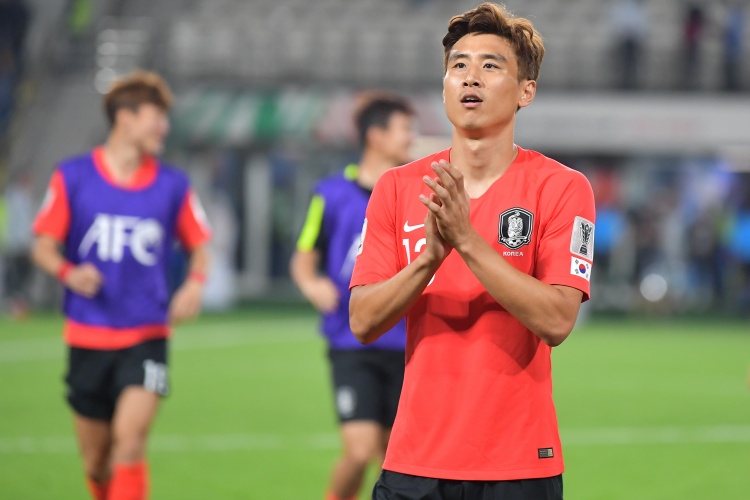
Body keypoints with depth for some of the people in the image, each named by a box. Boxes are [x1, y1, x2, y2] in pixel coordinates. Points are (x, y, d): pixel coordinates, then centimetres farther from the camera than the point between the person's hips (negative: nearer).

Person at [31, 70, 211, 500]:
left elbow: (199, 245, 14)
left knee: (130, 440, -20)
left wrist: (195, 284, -8)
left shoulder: (174, 186, 3)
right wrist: (69, 272, -18)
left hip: (147, 336, -1)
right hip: (88, 336, 1)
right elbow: (44, 246, 4)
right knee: (96, 462, 7)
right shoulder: (72, 178, 0)